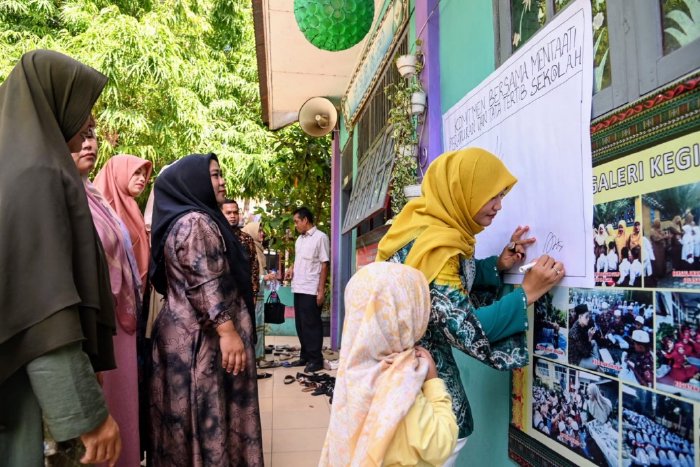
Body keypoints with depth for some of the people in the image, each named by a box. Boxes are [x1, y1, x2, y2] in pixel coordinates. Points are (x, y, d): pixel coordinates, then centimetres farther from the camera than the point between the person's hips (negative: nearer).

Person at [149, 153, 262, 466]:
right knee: (210, 414, -3)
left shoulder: (181, 219, 17)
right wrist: (228, 331, -25)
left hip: (185, 331, 10)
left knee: (191, 417, 15)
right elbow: (206, 284, -22)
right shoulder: (195, 222, -14)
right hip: (204, 337, -10)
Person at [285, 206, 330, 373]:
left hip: (311, 290, -8)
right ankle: (305, 356, 23)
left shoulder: (320, 237, -8)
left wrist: (321, 290, -15)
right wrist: (292, 268, 4)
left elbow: (324, 265, -10)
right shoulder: (299, 239, 15)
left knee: (311, 325, -2)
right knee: (301, 325, 12)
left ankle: (316, 359, 7)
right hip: (298, 288, 8)